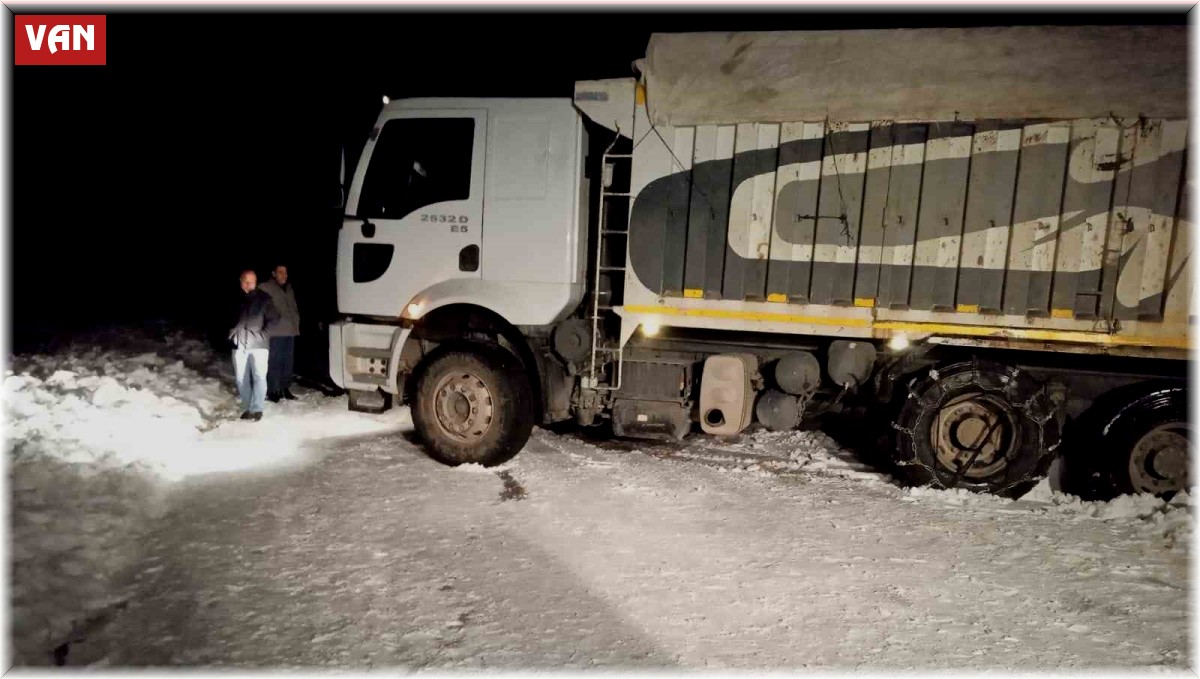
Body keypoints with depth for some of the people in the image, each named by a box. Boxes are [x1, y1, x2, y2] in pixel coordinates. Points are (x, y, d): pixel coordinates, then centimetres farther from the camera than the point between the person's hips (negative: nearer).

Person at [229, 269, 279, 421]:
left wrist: (263, 333, -8)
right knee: (242, 379, 7)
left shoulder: (264, 298, -1)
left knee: (259, 377, -10)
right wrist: (232, 332, 6)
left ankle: (257, 409, -6)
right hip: (239, 344, 3)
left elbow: (273, 318, 1)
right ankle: (247, 408, 17)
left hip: (259, 344, -3)